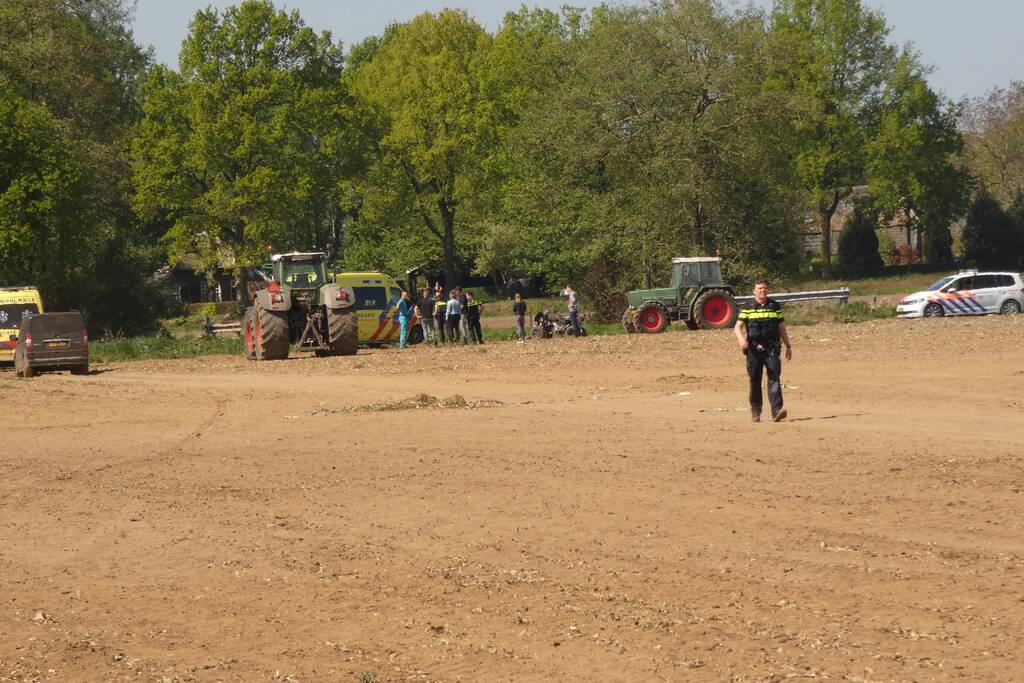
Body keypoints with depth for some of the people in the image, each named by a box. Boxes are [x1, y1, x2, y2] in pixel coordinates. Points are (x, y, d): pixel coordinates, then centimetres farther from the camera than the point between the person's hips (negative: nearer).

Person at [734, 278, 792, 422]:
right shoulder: (747, 309, 6)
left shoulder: (775, 307, 11)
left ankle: (777, 410, -20)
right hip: (754, 349, 0)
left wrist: (788, 346, 18)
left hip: (772, 349, 0)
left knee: (774, 378, -12)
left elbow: (781, 328, 18)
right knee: (755, 381, 5)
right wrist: (741, 339, -20)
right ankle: (755, 412, 17)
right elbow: (738, 326, 0)